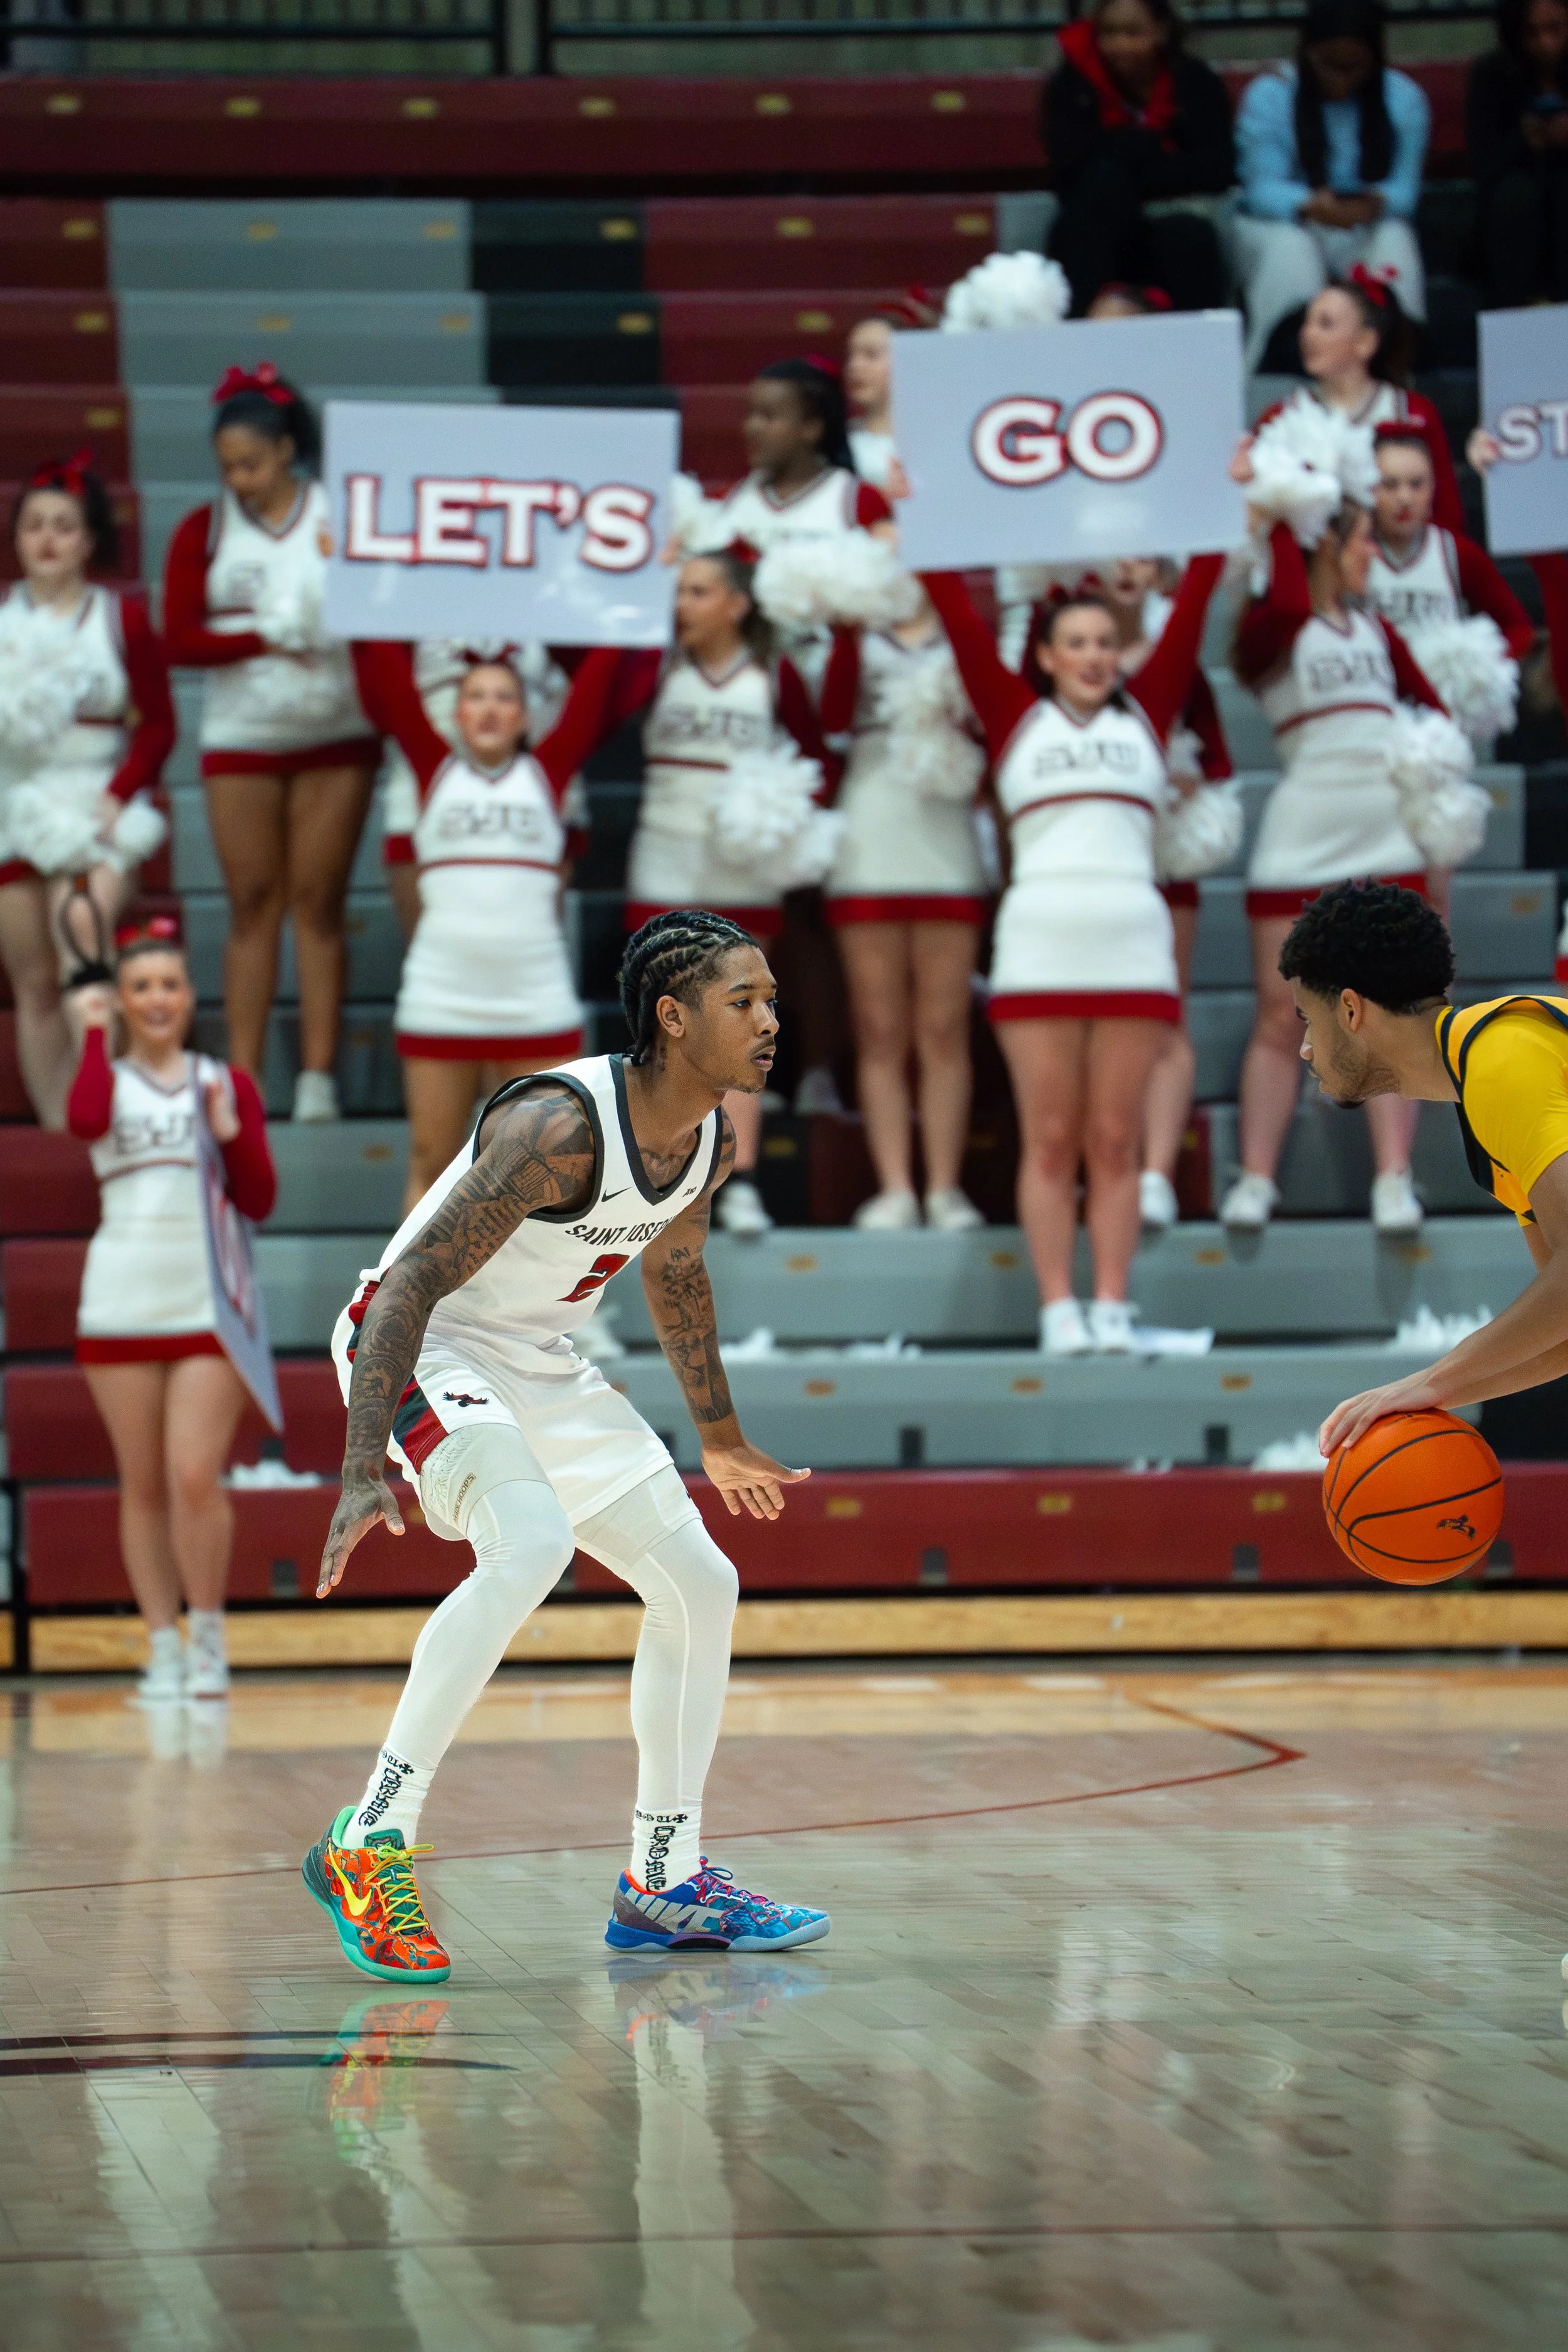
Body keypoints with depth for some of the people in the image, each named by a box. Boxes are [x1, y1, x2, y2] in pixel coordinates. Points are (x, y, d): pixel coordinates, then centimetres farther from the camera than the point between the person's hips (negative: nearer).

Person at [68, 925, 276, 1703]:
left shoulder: (227, 1084, 9)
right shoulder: (106, 1078, 8)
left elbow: (259, 1202, 4)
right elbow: (86, 1121, -18)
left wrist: (231, 1134, -10)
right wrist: (96, 1034, -7)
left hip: (210, 1308, -1)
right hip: (120, 1309, 1)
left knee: (195, 1476, -11)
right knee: (144, 1486, 4)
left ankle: (207, 1639, 4)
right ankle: (163, 1648, 11)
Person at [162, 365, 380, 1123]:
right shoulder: (204, 532, 4)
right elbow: (180, 641, -3)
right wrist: (270, 639, -12)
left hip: (336, 738, -1)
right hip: (240, 742, 1)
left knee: (319, 904, 0)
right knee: (253, 906, 2)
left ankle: (318, 1077, 1)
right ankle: (242, 1081, 3)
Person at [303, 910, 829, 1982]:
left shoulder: (714, 1138, -3)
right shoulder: (561, 1126, -29)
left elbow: (674, 1271, 18)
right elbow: (410, 1284, -30)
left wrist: (722, 1441, 28)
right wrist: (365, 1471, -38)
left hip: (541, 1363, 9)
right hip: (426, 1345, -9)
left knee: (700, 1583, 6)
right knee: (531, 1545, -33)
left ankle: (665, 1883, 18)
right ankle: (370, 1842, -27)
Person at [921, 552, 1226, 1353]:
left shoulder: (1144, 716, 15)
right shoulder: (1016, 718, 12)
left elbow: (1190, 609, 14)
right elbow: (960, 620, 11)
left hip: (1132, 946, 1)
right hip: (1039, 946, -1)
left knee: (1115, 1139, 1)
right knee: (1051, 1139, -1)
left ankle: (1112, 1306, 3)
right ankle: (1058, 1309, 0)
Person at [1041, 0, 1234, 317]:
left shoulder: (1196, 82, 0)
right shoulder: (1071, 86, -2)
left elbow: (1218, 170, -12)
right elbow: (1072, 160, -18)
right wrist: (1152, 145, -15)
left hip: (1173, 230, 0)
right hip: (1094, 238, 0)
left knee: (1190, 233, -33)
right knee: (1104, 176, -30)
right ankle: (1082, 321, -34)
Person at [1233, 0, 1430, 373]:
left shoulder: (1404, 98, -5)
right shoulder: (1267, 96, -11)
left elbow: (1404, 186, -11)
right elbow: (1263, 188, -18)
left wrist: (1376, 203, -37)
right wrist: (1310, 206, -41)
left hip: (1367, 228, 2)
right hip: (1277, 225, -1)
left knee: (1395, 242, -31)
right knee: (1289, 250, -35)